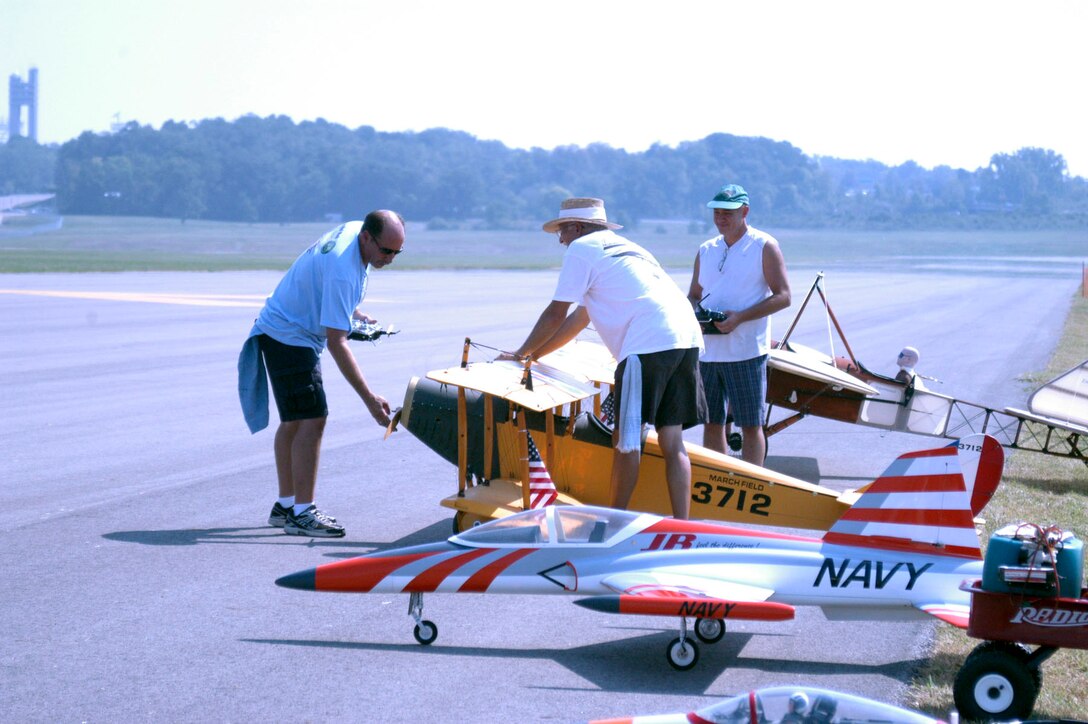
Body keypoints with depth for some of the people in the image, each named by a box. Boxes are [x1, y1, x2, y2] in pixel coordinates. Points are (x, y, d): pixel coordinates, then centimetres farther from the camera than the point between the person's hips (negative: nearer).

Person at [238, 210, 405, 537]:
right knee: (312, 418, -17)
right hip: (289, 336, -11)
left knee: (295, 420, 15)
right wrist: (369, 399, -34)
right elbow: (336, 342, -33)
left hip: (288, 332, 11)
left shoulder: (354, 229, -3)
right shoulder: (342, 271, -32)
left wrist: (356, 314, 11)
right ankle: (302, 513, -17)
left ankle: (285, 505, 24)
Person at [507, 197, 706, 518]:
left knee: (626, 438, 0)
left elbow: (556, 314, 6)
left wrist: (520, 354, 19)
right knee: (672, 441, 6)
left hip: (649, 344, -8)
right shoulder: (622, 247, 33)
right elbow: (580, 317, 35)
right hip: (687, 338, 8)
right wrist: (534, 355, 37)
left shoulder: (581, 248, 7)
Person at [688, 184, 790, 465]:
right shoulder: (706, 250, 15)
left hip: (747, 350, -5)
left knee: (750, 425, -3)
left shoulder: (764, 247, -2)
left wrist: (740, 317, -18)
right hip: (708, 350, 5)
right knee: (712, 422, 8)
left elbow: (783, 296, -7)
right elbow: (693, 296, 21)